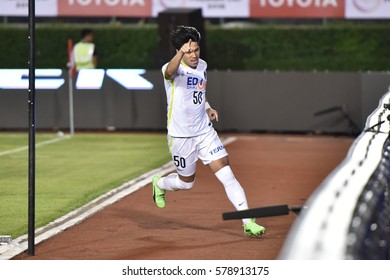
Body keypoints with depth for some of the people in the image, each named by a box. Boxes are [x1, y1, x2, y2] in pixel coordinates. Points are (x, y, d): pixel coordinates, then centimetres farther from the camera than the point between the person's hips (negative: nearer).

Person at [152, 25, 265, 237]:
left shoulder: (202, 66, 4)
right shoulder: (175, 69, -18)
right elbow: (170, 71, -46)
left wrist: (208, 109, 5)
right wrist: (181, 53, -66)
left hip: (205, 132, 4)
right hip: (181, 137, -4)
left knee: (226, 174, -8)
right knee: (186, 182, 13)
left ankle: (248, 222, -10)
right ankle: (159, 183, 47)